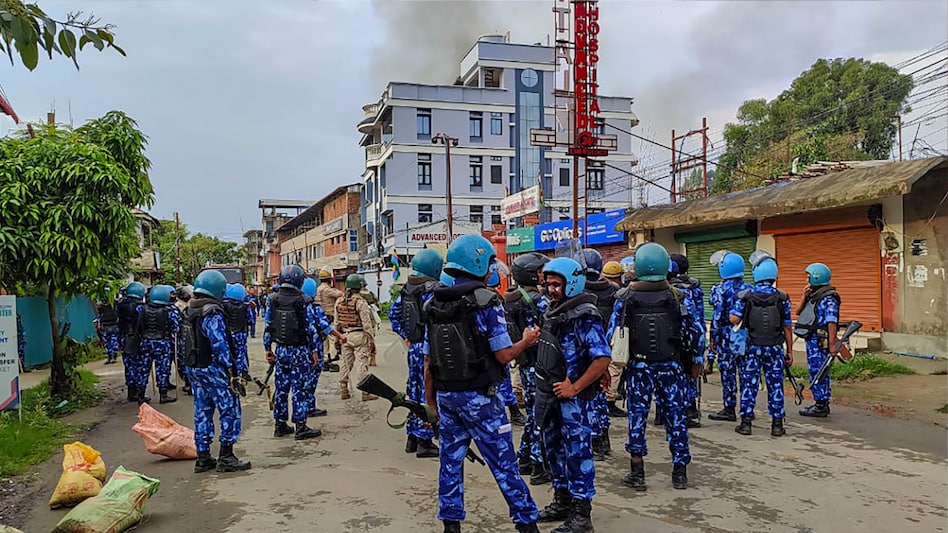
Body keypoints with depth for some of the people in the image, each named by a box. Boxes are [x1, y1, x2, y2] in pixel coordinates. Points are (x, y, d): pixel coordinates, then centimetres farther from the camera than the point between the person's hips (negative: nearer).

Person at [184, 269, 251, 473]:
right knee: (230, 409, -1)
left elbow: (186, 340, 18)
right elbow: (220, 344, -20)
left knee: (202, 411, 14)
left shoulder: (190, 311, 11)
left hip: (192, 368, 9)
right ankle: (226, 456, 0)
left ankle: (203, 458, 19)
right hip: (211, 369, -9)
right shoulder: (212, 314, -18)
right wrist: (230, 370, -16)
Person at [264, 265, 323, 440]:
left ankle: (280, 425, 21)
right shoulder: (303, 302, -12)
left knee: (281, 388, 13)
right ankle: (300, 427, 3)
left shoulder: (273, 302, 3)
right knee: (300, 389, -1)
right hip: (300, 351, -5)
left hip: (280, 350, 5)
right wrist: (314, 351, -2)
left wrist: (268, 349, 16)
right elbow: (311, 329, -10)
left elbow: (267, 327, 7)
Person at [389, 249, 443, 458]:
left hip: (413, 347, 8)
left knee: (415, 391, 16)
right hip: (428, 347, -8)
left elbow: (393, 313, 14)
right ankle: (424, 442, 5)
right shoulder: (432, 290, -15)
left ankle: (412, 437, 26)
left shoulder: (406, 289, 10)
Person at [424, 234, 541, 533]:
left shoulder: (434, 304, 5)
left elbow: (429, 358, 8)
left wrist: (430, 397, 17)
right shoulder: (486, 302, -14)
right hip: (478, 396, -6)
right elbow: (504, 355, -14)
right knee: (503, 462, 4)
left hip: (445, 394, 6)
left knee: (450, 460, 14)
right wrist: (527, 341, 5)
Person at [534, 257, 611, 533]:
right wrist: (543, 380, 13)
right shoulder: (553, 311, 9)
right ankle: (562, 501, 35)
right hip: (550, 396, 9)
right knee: (555, 450, 19)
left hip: (575, 400, -9)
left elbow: (603, 358, -24)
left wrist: (574, 388, -21)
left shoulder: (585, 317, -18)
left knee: (577, 454, 0)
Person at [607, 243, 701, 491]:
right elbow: (692, 330, 0)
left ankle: (637, 473, 11)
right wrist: (695, 360, 11)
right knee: (675, 415, 9)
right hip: (670, 366, 1)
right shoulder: (676, 296, -3)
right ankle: (679, 472, 16)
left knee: (637, 415, 7)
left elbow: (612, 332, -5)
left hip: (639, 366, 0)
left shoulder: (626, 297, -5)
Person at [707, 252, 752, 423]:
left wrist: (713, 338, -4)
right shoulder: (749, 288, 8)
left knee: (728, 372, 1)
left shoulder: (720, 289, -9)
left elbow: (717, 316, -11)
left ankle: (729, 410, 5)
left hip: (727, 337, -5)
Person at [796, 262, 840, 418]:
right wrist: (804, 297, 3)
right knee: (817, 372, 14)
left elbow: (832, 322, -19)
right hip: (811, 339, 9)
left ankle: (821, 406, 0)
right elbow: (798, 312, 17)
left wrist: (832, 344, -23)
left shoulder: (828, 298, -14)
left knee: (818, 372, -6)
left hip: (820, 340, -9)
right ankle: (822, 403, 23)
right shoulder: (813, 295, 15)